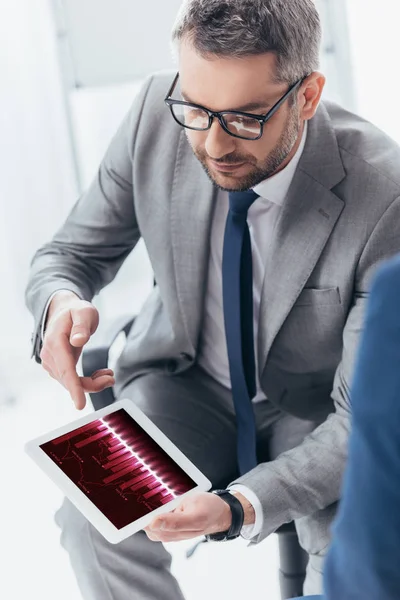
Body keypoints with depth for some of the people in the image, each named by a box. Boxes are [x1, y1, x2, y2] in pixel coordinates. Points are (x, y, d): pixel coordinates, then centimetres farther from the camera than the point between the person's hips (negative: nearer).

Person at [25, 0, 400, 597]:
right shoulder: (156, 113, -18)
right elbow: (72, 252, -3)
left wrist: (241, 505, -41)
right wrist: (62, 303, -29)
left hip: (317, 411, -2)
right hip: (183, 387, 3)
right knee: (89, 513, -25)